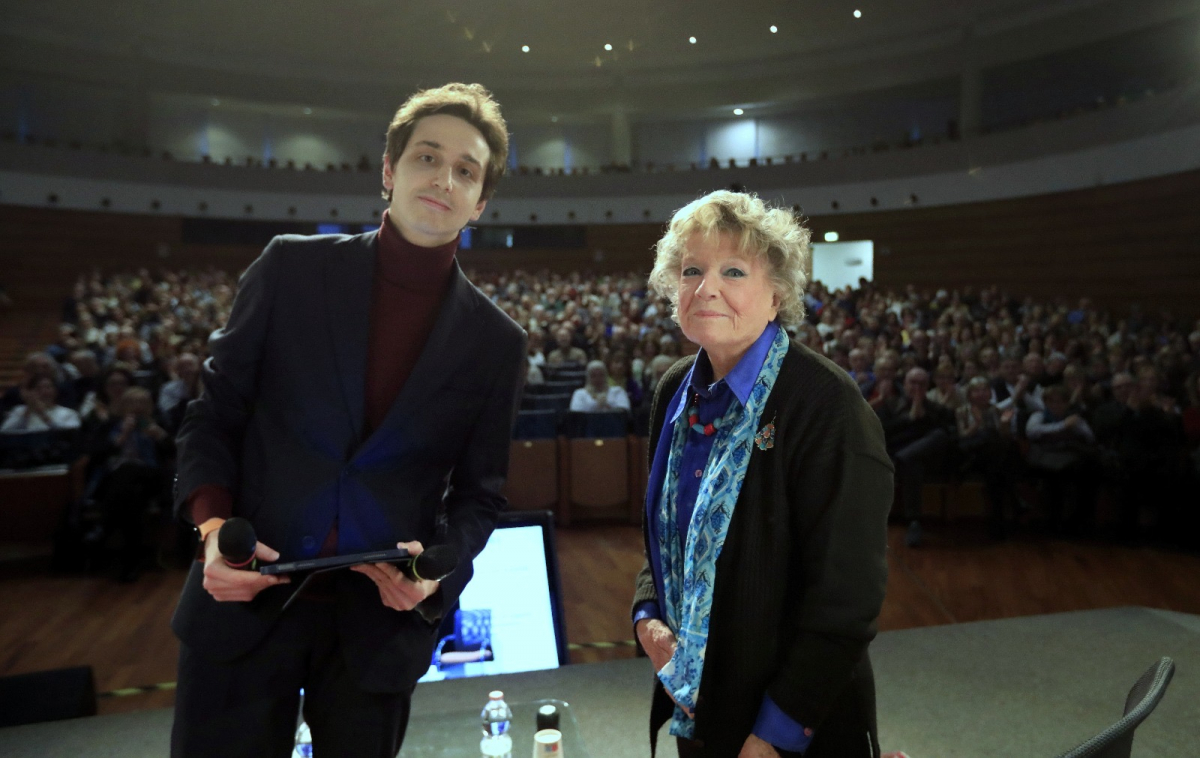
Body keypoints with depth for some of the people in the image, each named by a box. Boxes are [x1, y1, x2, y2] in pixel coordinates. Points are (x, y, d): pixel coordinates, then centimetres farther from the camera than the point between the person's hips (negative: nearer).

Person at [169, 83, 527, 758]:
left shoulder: (497, 342, -1)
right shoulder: (292, 266, -1)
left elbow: (480, 492, 5)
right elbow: (216, 411, 3)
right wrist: (214, 526, -12)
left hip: (382, 620, 1)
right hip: (244, 600, 0)